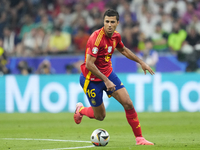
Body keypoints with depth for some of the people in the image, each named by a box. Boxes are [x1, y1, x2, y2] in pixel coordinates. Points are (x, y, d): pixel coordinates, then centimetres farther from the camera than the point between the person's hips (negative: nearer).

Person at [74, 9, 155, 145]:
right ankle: (80, 110, 39)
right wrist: (106, 81, -30)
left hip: (108, 74, 6)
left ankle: (139, 138, 1)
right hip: (92, 78, -6)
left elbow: (123, 49, 21)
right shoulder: (96, 38, -27)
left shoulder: (116, 36, -3)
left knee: (128, 104, -7)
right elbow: (89, 64, -29)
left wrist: (141, 62, 17)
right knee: (100, 116, 6)